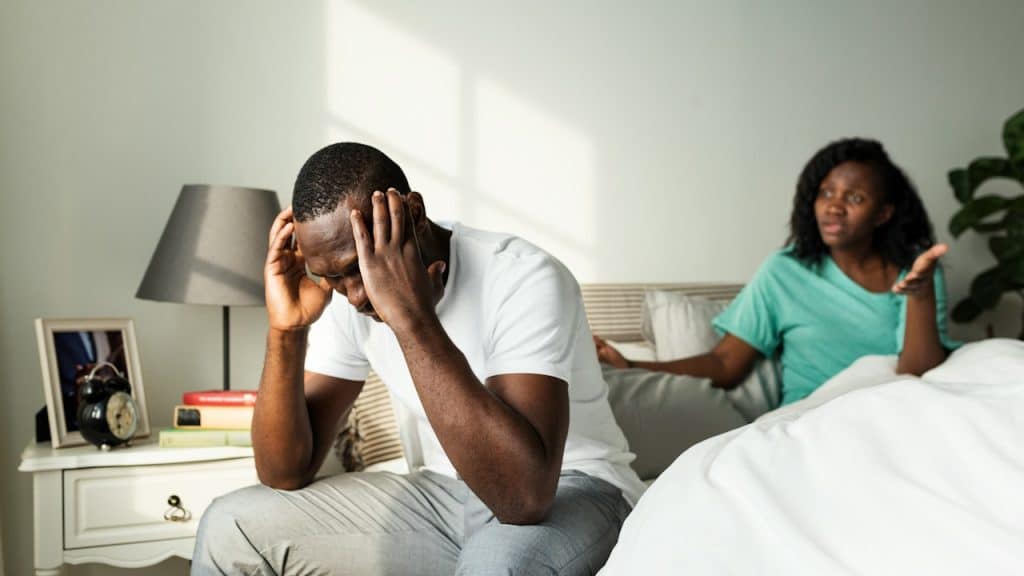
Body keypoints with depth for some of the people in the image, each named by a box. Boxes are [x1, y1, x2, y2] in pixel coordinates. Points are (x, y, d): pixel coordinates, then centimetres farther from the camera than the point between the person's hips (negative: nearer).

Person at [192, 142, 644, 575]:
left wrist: (412, 316, -39)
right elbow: (286, 474, -7)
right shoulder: (342, 293, -7)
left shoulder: (525, 280, -26)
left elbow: (527, 494, -38)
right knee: (232, 527, -4)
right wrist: (285, 329, -21)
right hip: (443, 494, 5)